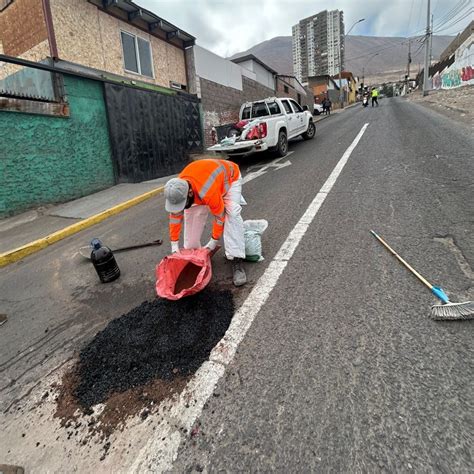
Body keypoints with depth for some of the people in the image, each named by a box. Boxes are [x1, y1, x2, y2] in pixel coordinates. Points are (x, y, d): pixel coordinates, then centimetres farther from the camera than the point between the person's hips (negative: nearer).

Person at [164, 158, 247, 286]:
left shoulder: (207, 192, -46)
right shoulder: (177, 189, -26)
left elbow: (220, 216, -30)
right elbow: (175, 216, -13)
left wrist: (214, 241, -17)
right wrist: (174, 244, -9)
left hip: (230, 177, -6)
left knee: (232, 214, -27)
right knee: (191, 212, -5)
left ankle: (236, 261, -29)